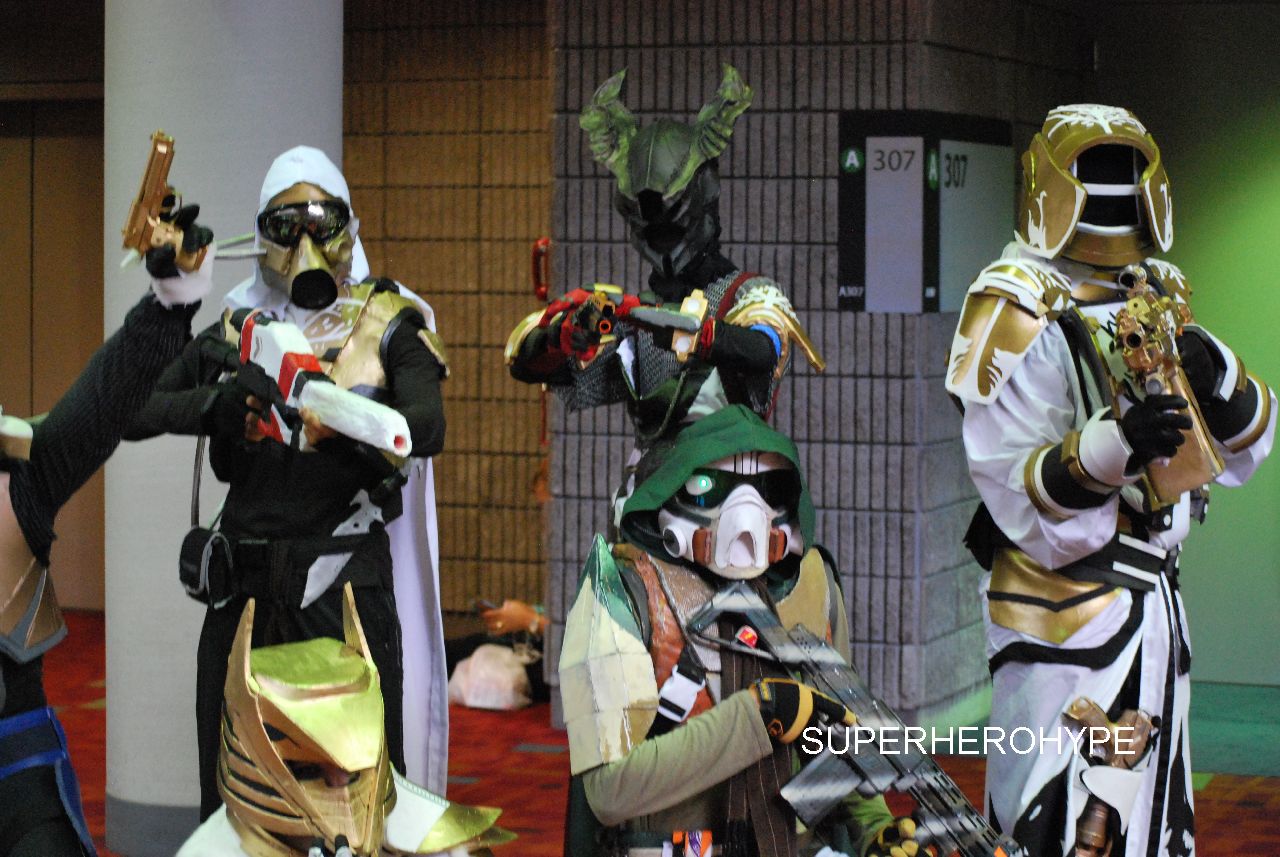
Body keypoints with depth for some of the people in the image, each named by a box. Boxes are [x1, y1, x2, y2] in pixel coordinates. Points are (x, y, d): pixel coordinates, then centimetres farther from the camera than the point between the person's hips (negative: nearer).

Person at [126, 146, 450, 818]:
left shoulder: (387, 322, 6)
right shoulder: (237, 331, 14)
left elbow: (427, 427, -12)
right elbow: (134, 411, 4)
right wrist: (217, 406, -14)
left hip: (346, 584, -3)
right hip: (246, 584, 3)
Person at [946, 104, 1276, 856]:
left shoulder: (1159, 300, 12)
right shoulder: (1025, 317, -12)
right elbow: (1018, 498, -21)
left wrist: (1217, 376, -9)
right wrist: (1109, 447, -37)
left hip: (1153, 596, 9)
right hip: (1068, 602, -8)